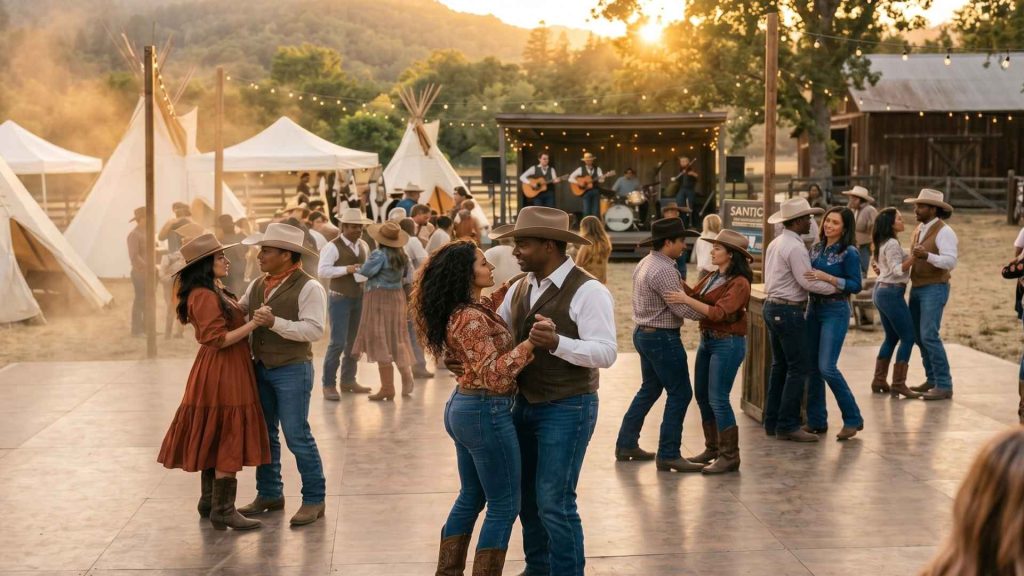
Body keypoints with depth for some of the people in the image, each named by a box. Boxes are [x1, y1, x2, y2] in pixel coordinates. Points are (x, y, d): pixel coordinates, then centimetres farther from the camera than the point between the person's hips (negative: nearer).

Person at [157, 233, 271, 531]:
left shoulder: (213, 292, 14)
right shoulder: (204, 297, -18)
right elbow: (218, 339, -22)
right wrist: (254, 324, -21)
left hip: (226, 372, 10)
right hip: (221, 373, -10)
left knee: (215, 440, 16)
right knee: (229, 441, -5)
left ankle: (209, 502, 25)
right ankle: (223, 511, 0)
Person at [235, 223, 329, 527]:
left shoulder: (308, 288, -13)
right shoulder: (257, 285, 9)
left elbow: (314, 330, -21)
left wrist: (275, 322, -28)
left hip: (292, 370, -7)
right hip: (261, 367, 7)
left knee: (297, 436, -4)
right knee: (263, 433, 14)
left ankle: (314, 499, 8)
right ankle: (269, 494, 27)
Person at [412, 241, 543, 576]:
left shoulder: (459, 310, 5)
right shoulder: (472, 319, -23)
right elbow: (492, 373, -28)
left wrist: (504, 291, 21)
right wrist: (531, 343, -36)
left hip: (462, 407, 10)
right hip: (486, 411, -10)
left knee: (471, 497, 20)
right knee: (504, 506, 1)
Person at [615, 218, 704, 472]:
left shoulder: (644, 263, 10)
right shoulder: (664, 270, -21)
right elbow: (683, 310, -21)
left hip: (644, 333, 10)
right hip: (662, 337, -10)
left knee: (649, 389, 19)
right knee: (679, 393, -3)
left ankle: (626, 444, 24)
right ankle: (668, 454, -1)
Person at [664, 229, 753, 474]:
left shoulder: (739, 283, -17)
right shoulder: (713, 277, 11)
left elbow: (718, 313, -25)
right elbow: (693, 294, 11)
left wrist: (686, 300, -29)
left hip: (728, 343, -9)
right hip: (707, 340, 9)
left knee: (718, 399, -9)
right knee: (702, 396, 14)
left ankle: (729, 456, 0)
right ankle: (713, 448, 26)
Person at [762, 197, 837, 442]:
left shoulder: (775, 243, 14)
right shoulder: (795, 247, -16)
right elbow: (808, 282, -20)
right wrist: (836, 286, -9)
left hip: (772, 306, 10)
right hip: (789, 311, -10)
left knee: (780, 365, 15)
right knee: (798, 368, -6)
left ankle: (772, 422, 18)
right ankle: (788, 425, -6)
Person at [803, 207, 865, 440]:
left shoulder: (849, 253, -9)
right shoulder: (816, 248, 10)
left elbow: (856, 285, -13)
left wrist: (827, 277, -20)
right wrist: (808, 278, -1)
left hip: (835, 311, -7)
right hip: (814, 309, 7)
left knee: (827, 367, -13)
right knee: (812, 366, 8)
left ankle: (853, 419, 1)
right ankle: (817, 421, 18)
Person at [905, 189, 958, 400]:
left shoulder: (944, 231, -13)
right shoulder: (920, 229, 12)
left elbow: (951, 261, -23)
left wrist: (927, 256, -37)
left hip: (934, 288, -9)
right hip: (917, 288, 9)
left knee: (929, 336, -14)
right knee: (918, 336, 11)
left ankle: (944, 385, -9)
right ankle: (932, 379, 22)